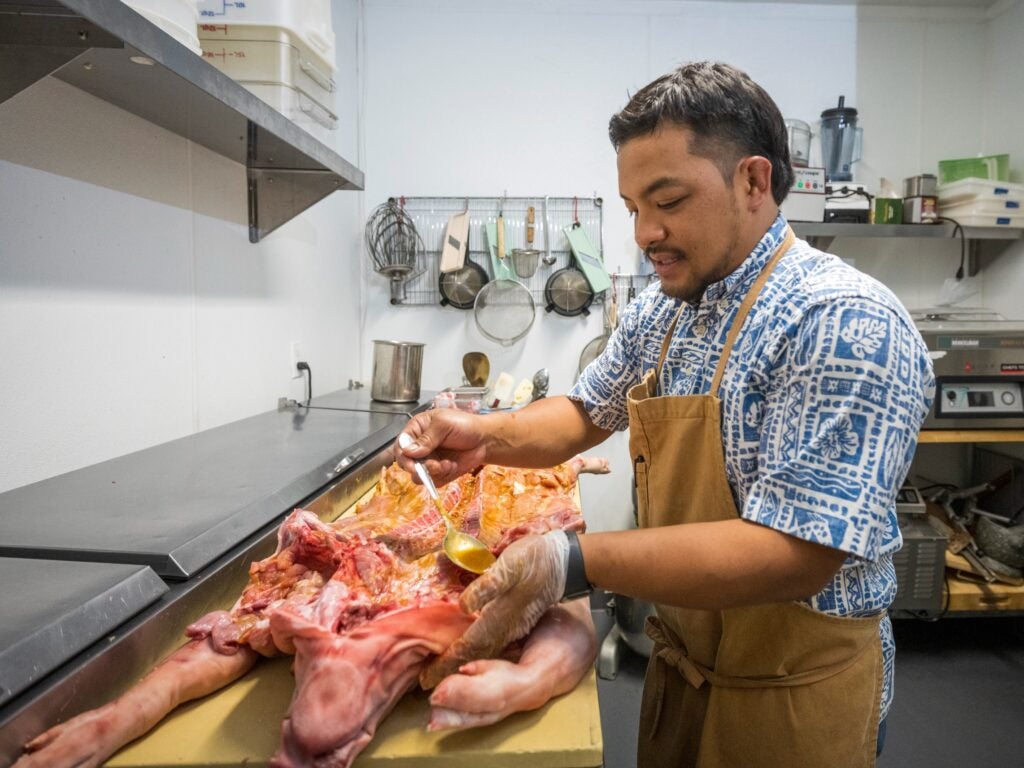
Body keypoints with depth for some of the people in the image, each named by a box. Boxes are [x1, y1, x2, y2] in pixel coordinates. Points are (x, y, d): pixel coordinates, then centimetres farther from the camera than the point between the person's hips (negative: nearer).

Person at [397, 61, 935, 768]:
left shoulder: (843, 323, -25)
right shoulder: (660, 312, 0)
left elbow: (793, 556, -31)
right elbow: (587, 413, 11)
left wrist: (574, 562, -34)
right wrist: (485, 437, -7)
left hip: (793, 694, -6)